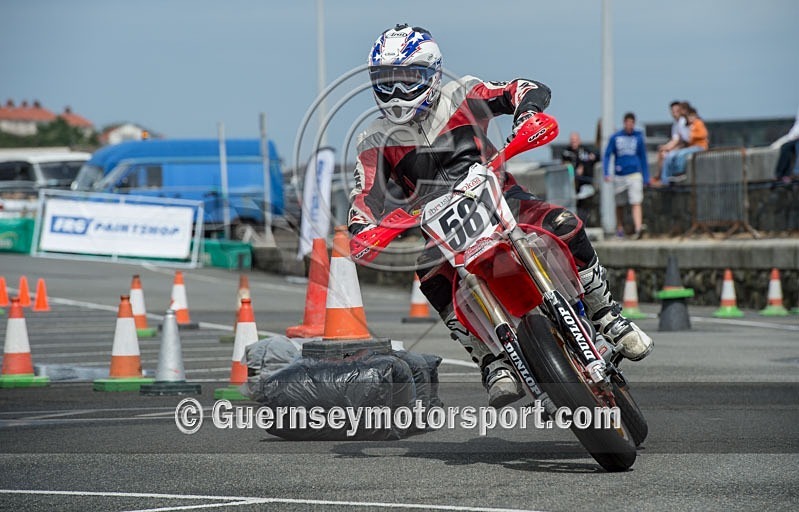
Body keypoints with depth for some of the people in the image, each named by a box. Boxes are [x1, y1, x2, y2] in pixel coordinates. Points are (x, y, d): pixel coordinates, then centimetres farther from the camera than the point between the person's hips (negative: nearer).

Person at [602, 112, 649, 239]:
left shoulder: (638, 137, 5)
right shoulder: (615, 137, 3)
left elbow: (643, 158, 11)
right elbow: (607, 155, 4)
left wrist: (646, 178, 10)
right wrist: (606, 173, -8)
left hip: (635, 175, -1)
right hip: (619, 175, 1)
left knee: (636, 203, -14)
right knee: (620, 204, 11)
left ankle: (638, 228, -25)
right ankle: (619, 228, 26)